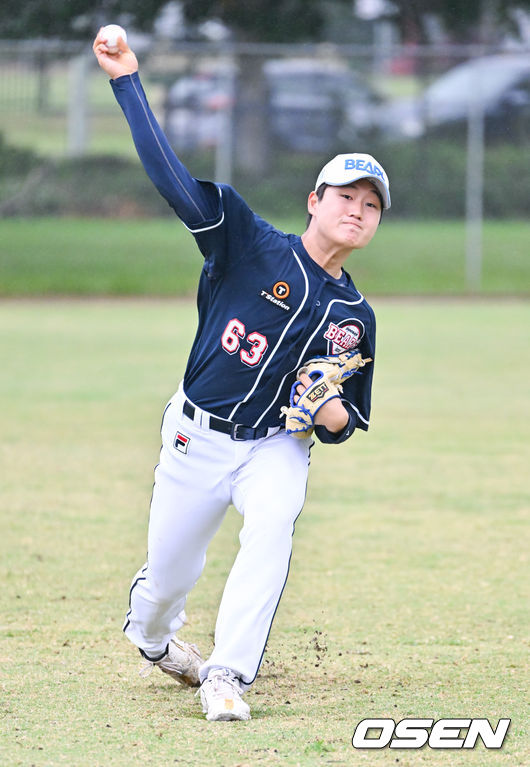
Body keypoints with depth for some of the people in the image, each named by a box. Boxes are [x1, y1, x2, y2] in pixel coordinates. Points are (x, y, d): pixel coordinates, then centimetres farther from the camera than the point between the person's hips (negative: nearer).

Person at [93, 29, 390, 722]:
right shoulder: (253, 246, -7)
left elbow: (350, 421, 12)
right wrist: (128, 83, -22)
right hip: (199, 435, -1)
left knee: (273, 525, -31)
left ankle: (226, 678, -32)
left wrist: (336, 417, -14)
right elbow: (172, 175, -15)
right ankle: (151, 636, 44)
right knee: (169, 575, 5)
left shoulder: (355, 317, 3)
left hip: (278, 445, 1)